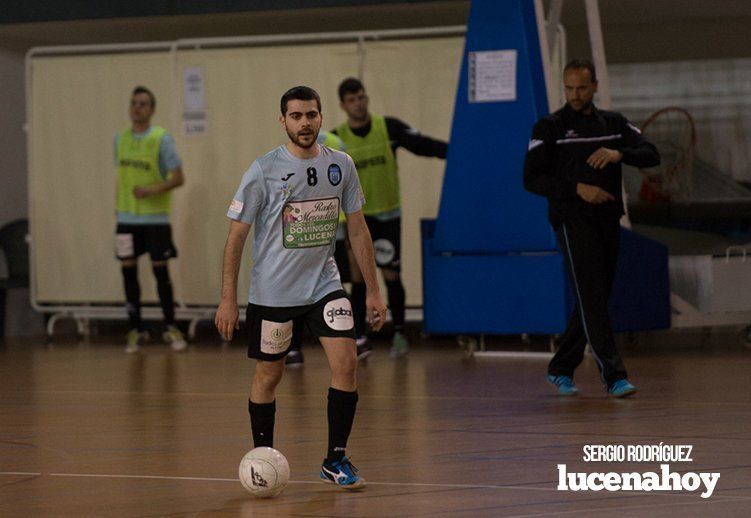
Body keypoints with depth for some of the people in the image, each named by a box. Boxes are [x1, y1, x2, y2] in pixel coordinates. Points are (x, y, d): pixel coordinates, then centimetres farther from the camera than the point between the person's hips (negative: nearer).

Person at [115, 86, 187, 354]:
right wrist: (118, 207, 13)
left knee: (160, 270, -2)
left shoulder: (162, 138, -7)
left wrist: (153, 190, -24)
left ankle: (171, 328, 8)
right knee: (129, 271, 2)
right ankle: (135, 330, 10)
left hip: (155, 218, -4)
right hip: (127, 218, 4)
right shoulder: (121, 139, 8)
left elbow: (178, 178, -10)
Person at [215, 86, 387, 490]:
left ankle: (335, 461, -1)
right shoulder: (263, 171, -11)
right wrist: (227, 299, -9)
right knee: (268, 376, 7)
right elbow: (236, 235, -6)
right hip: (273, 293, -3)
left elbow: (357, 229, 8)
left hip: (325, 285, 3)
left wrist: (373, 290, 6)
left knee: (346, 364, -11)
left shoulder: (340, 166, 0)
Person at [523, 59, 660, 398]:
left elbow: (651, 155, 1)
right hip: (573, 222, -5)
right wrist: (577, 188, -17)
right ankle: (614, 376, -19)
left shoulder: (614, 124, 12)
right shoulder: (549, 128, 0)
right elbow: (532, 179, -5)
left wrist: (618, 154, -19)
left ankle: (561, 370, 24)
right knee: (591, 299, -13)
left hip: (608, 221, 5)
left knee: (595, 301, 10)